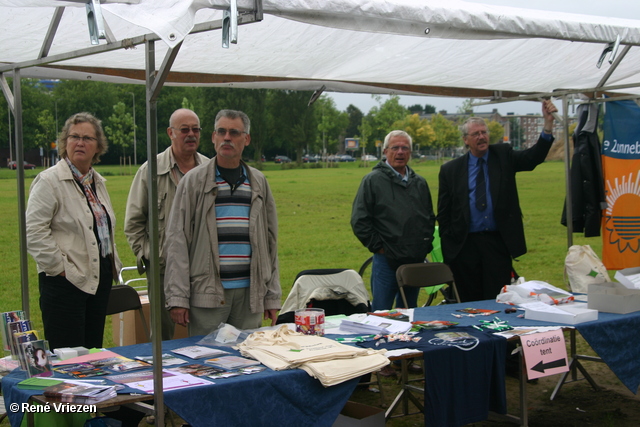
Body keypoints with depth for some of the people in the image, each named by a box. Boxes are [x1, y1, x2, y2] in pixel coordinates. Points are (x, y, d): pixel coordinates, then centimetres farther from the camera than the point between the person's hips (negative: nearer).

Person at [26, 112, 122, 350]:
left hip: (100, 279, 7)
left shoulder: (98, 182, 15)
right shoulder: (49, 181, -8)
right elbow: (34, 232, -15)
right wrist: (59, 268, -15)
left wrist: (113, 263, 14)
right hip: (66, 281, -7)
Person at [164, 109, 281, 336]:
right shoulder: (194, 181, 1)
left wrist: (272, 296, 10)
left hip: (249, 294, 3)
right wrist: (177, 297, -10)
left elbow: (270, 240, 14)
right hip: (207, 293, -3)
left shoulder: (258, 182, 12)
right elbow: (177, 241, -3)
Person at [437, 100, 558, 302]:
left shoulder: (503, 156, 7)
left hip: (497, 242, 0)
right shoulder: (450, 170, 5)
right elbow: (443, 213, 6)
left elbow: (533, 157, -11)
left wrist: (548, 123, -25)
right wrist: (448, 248, -1)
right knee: (469, 302, 7)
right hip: (465, 245, 0)